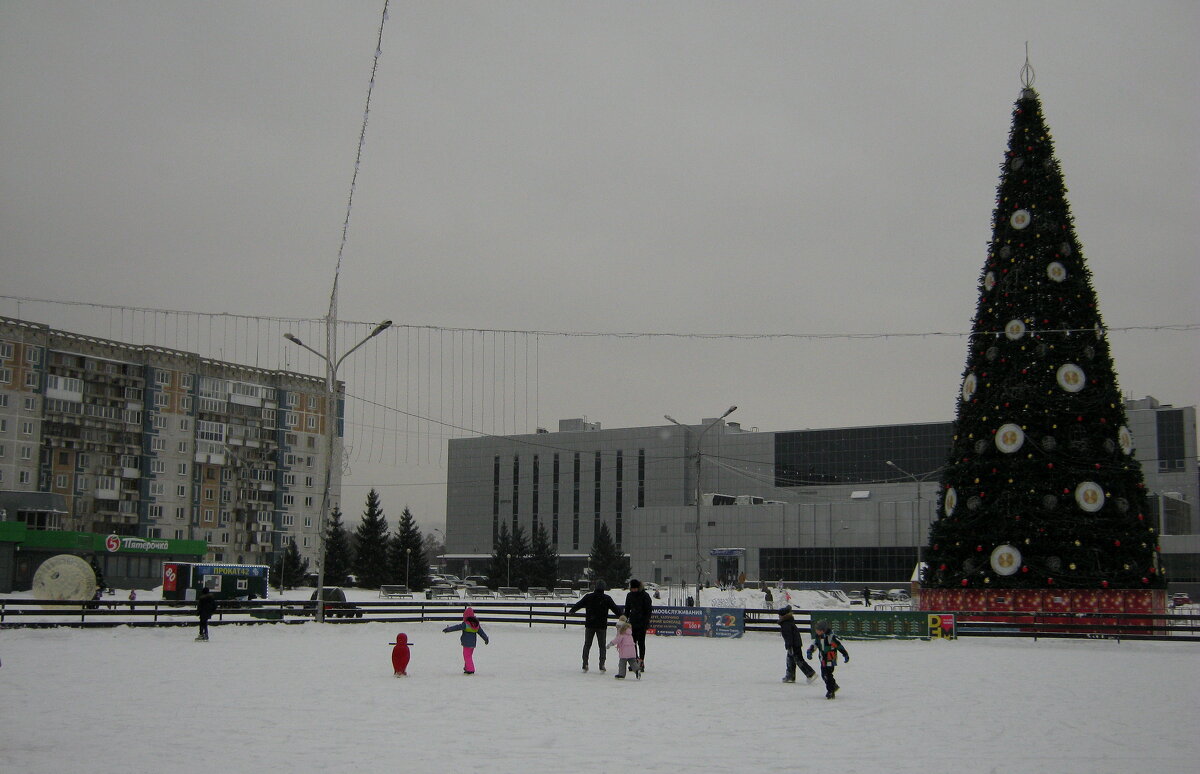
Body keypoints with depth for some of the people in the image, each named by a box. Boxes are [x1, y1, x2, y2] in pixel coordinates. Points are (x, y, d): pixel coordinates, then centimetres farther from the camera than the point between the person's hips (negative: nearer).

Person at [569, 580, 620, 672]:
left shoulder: (588, 596, -4)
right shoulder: (607, 598, -5)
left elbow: (578, 605, 5)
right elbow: (615, 609, 0)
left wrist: (571, 611, 24)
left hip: (589, 625, 0)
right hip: (601, 626, 0)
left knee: (587, 644, 11)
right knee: (602, 646, 8)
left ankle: (585, 664, 6)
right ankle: (602, 665, 1)